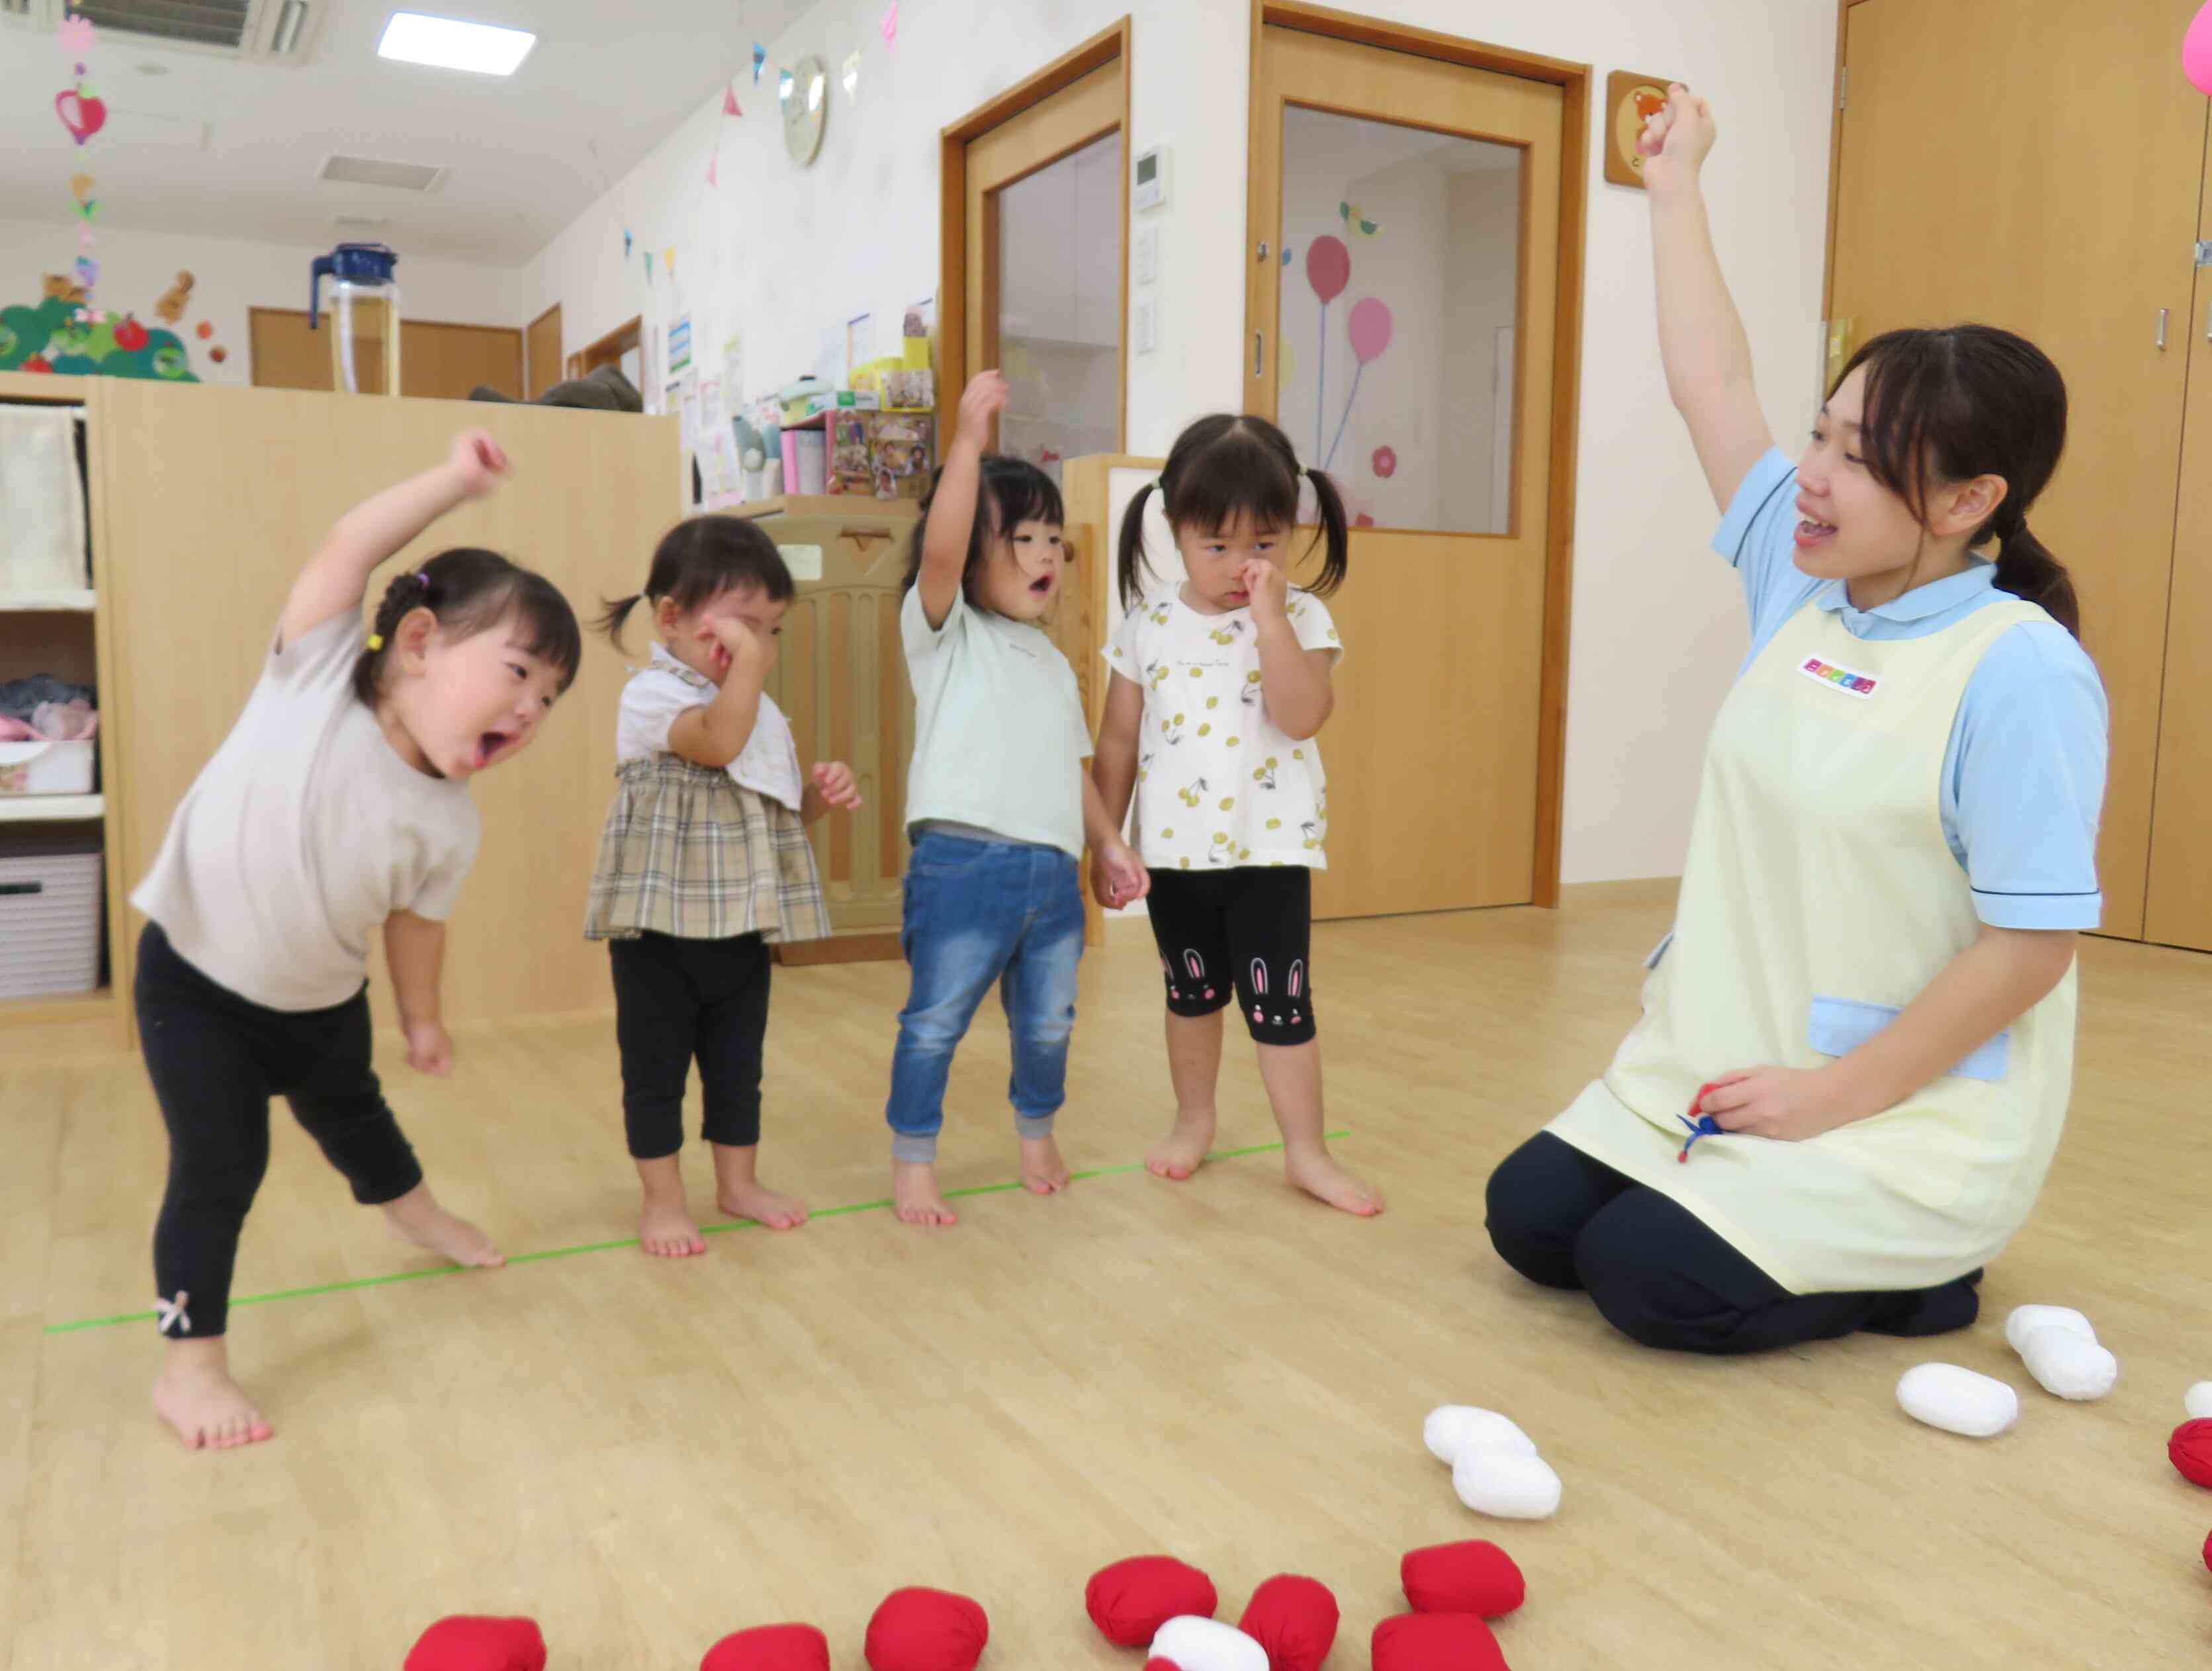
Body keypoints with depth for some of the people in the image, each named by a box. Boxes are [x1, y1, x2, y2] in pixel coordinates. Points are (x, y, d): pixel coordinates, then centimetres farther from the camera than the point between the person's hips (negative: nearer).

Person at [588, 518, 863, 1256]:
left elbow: (778, 814, 18)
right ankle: (662, 1201, 20)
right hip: (661, 926, -6)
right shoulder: (652, 695, -12)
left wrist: (820, 794, -1)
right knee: (656, 1065, 7)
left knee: (738, 1063, 16)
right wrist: (746, 661, -32)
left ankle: (739, 1183, 31)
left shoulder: (762, 712, 11)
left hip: (743, 925, 6)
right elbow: (717, 742, -32)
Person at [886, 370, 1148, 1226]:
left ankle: (1037, 1132, 39)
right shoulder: (943, 632, 0)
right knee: (935, 1022, 1)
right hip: (962, 865, -6)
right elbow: (938, 552, -19)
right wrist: (969, 439, -23)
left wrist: (1108, 840, 14)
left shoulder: (1053, 663, 20)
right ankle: (913, 1161, 17)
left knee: (1047, 1023, 15)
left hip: (1053, 872, 6)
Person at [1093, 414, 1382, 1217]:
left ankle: (1306, 1151, 14)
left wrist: (1270, 615, -25)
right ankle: (1193, 1120, 37)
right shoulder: (1149, 622, -2)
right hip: (1174, 847, 3)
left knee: (1280, 1001, 0)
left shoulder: (1300, 617, -8)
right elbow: (1119, 741, 4)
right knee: (1191, 994, 18)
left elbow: (1303, 716, -24)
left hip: (1269, 847, -3)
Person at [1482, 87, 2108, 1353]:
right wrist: (1675, 185, 14)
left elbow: (2033, 945, -20)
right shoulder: (1801, 586, 1)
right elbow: (1712, 383, 8)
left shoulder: (2021, 670, -19)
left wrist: (1838, 1096, -19)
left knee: (1649, 1276, -17)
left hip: (1906, 1121, -7)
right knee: (1529, 1220, 2)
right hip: (1719, 1077, 7)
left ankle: (1913, 1277, 7)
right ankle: (1825, 1229, 19)